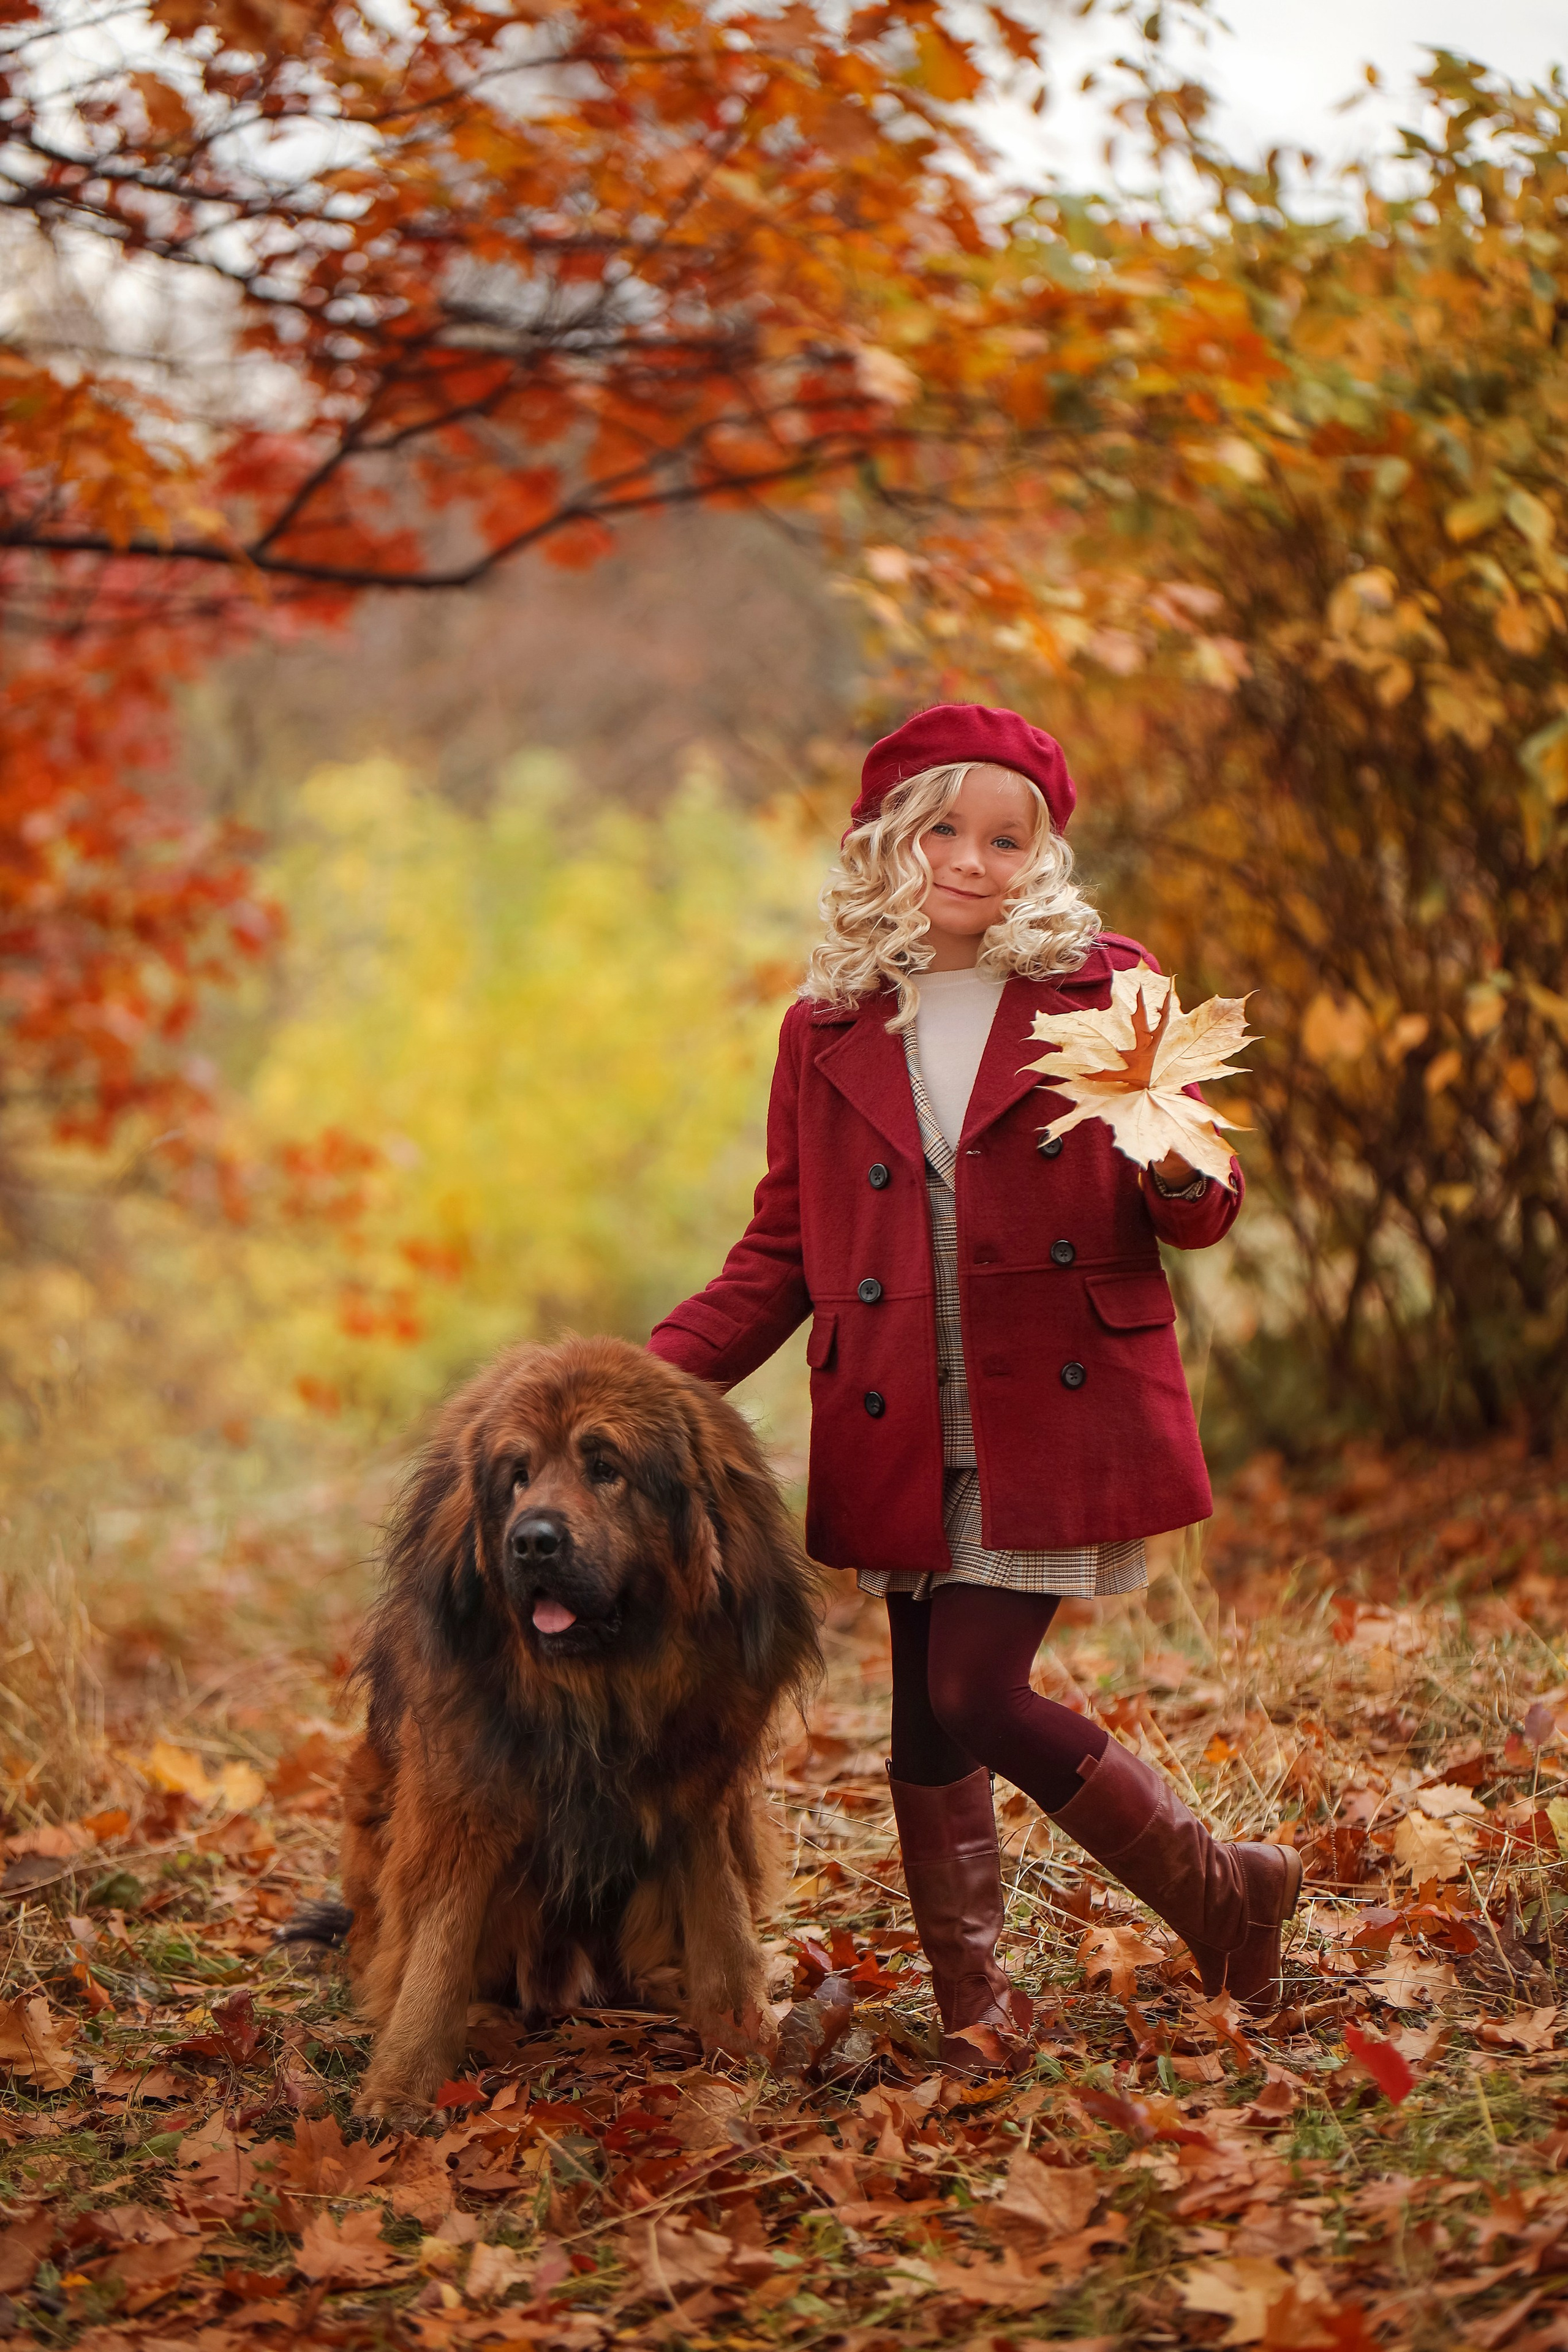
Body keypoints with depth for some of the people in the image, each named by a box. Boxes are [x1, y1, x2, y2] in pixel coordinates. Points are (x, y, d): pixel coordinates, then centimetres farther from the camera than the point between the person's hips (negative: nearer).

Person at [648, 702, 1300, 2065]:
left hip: (1059, 1415, -3)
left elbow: (1197, 1216, 6)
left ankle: (1224, 1893, 8)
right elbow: (783, 1252, 12)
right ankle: (977, 2025, 15)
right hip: (905, 1437, 3)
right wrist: (657, 1371, -2)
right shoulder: (828, 1032, 9)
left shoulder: (1103, 991, 3)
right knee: (927, 1726, 3)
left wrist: (1180, 1175, -20)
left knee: (974, 1698, -12)